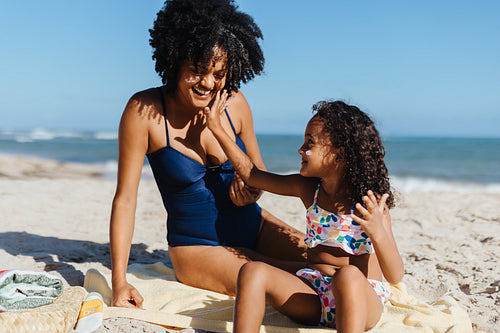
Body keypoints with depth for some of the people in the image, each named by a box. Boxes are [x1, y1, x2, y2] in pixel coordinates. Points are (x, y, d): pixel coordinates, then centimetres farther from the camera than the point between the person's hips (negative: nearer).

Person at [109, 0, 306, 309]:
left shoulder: (235, 103, -5)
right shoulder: (144, 110, -16)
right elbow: (125, 198, -13)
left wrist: (251, 187, -15)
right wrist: (119, 281, -17)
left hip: (253, 226, 5)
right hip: (197, 247, -4)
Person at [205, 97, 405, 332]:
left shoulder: (371, 202, -9)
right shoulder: (308, 189, 6)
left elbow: (396, 277, -12)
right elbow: (251, 174, 18)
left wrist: (377, 233, -31)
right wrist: (217, 129, 20)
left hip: (361, 301, -4)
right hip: (311, 298, 5)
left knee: (348, 276, -38)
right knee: (253, 271, -19)